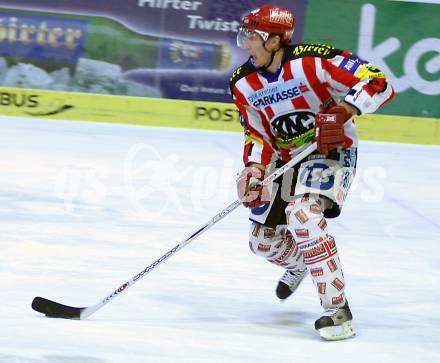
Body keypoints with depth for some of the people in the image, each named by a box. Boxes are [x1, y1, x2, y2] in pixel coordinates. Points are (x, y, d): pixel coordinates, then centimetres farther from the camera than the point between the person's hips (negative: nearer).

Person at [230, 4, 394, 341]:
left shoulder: (314, 60, -22)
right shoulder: (244, 83, -3)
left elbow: (379, 83, -23)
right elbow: (257, 134, 5)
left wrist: (341, 111, -37)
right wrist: (254, 170, -13)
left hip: (332, 152, -7)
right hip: (286, 160, 7)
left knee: (302, 214, -33)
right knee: (263, 240, 11)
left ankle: (337, 309, -27)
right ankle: (299, 263, 50)